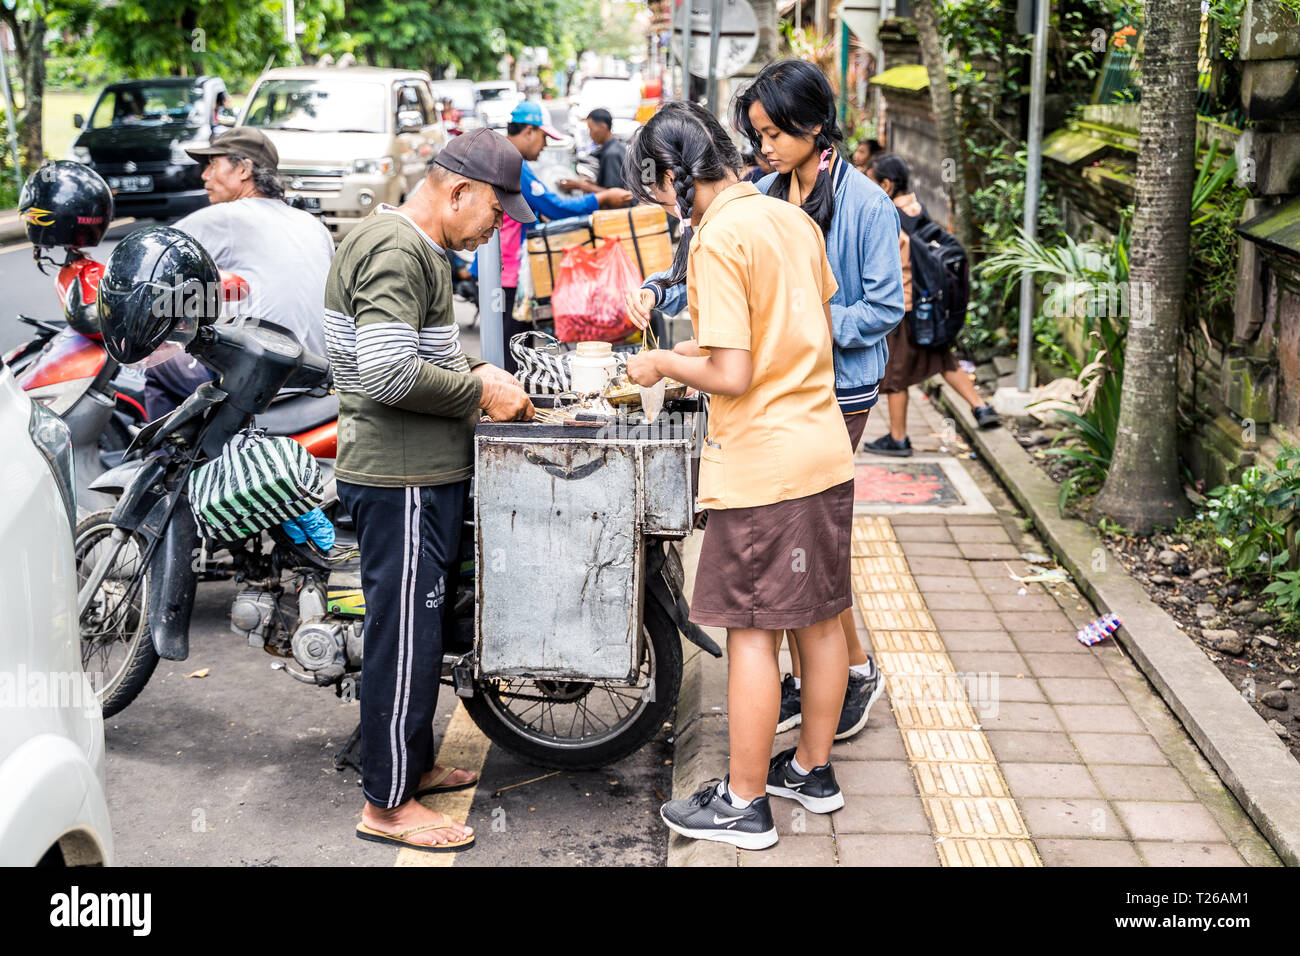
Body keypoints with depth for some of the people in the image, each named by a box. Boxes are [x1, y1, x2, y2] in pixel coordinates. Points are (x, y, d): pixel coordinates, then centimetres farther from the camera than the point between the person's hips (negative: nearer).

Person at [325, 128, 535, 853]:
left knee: (424, 625, 19)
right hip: (401, 478, -11)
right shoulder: (397, 250, -18)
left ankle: (414, 764, 34)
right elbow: (389, 373, -27)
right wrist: (480, 394, -16)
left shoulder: (416, 247, 17)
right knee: (407, 632, -3)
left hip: (425, 473, 11)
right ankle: (387, 805, 8)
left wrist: (472, 372, 12)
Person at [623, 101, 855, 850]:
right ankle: (813, 769, 31)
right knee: (821, 616, 16)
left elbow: (733, 375, -21)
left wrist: (664, 362, -4)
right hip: (826, 449, 9)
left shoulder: (717, 240, -17)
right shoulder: (793, 218, 9)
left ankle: (745, 803, 11)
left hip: (761, 465, -8)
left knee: (752, 631, 1)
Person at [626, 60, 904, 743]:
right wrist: (657, 292, -11)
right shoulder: (762, 197, 7)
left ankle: (858, 669, 18)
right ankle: (803, 679, 24)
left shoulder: (864, 204, -10)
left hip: (836, 394, -6)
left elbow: (886, 307, -10)